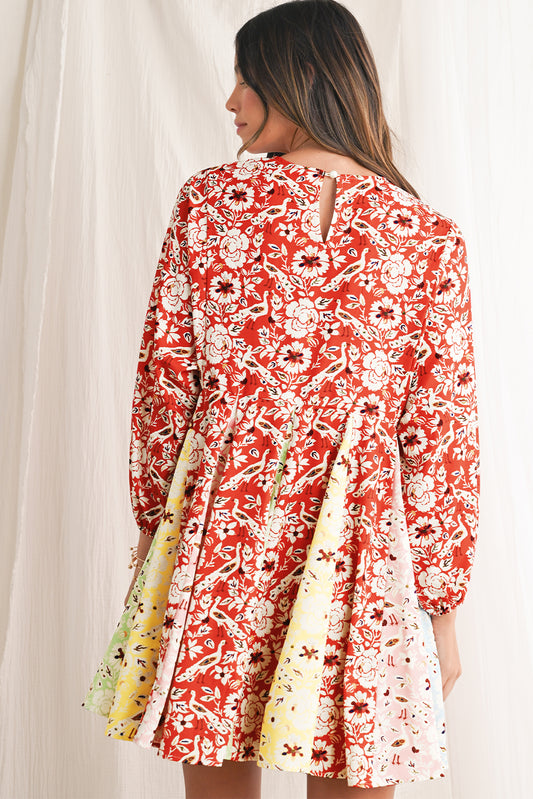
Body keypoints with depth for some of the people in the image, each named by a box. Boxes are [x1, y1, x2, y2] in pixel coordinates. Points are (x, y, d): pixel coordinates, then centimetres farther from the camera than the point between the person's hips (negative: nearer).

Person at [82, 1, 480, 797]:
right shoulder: (431, 238, -2)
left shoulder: (207, 199, -2)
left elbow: (163, 379, 1)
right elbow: (441, 435, -3)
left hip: (219, 523, 1)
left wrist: (158, 520, 14)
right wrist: (441, 603, 5)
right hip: (357, 547, 0)